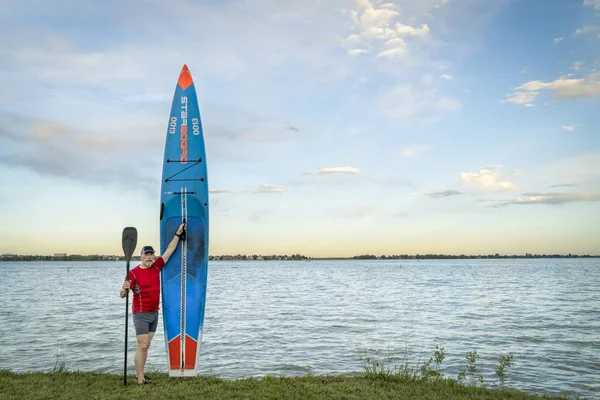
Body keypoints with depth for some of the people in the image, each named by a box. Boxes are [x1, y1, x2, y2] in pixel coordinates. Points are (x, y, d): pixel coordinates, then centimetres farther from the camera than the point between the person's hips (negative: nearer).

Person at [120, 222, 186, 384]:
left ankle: (139, 375, 20)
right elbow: (122, 295, -13)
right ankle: (140, 381, -3)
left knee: (146, 345, 11)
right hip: (141, 314, -6)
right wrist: (125, 288, -36)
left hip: (154, 313, 6)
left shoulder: (156, 267, 4)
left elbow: (169, 250, 10)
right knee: (142, 346, -8)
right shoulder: (133, 273, -11)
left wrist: (178, 234, 10)